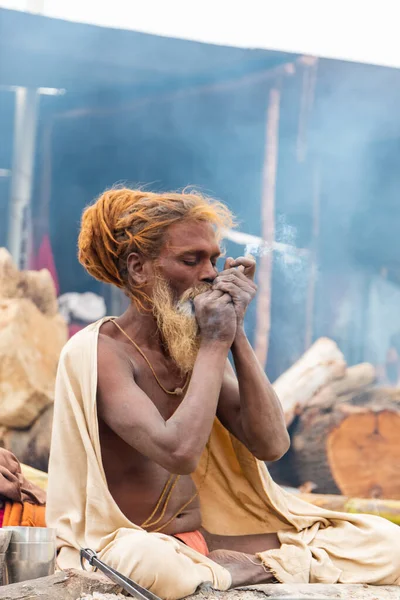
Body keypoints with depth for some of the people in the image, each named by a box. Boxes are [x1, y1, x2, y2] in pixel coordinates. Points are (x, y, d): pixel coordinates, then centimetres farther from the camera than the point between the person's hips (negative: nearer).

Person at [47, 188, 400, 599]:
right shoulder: (98, 351, -12)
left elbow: (270, 445, -2)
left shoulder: (190, 348, 8)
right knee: (157, 564, -44)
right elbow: (179, 453, -26)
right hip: (120, 545, -5)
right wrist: (215, 342, -17)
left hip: (206, 542, 6)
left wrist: (236, 335, -8)